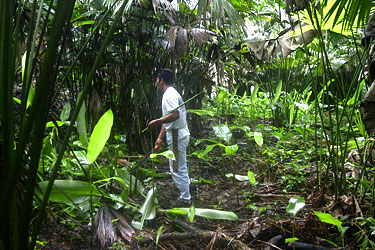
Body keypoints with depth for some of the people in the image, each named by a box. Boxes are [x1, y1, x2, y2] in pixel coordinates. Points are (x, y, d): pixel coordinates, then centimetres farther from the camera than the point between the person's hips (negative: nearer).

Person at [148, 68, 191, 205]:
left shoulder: (170, 95, -16)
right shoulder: (170, 94, 18)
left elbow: (175, 115, -30)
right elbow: (167, 118, 21)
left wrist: (157, 122, -23)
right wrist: (160, 137, 21)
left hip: (177, 136, -11)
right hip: (179, 135, 11)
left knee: (177, 169, -3)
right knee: (181, 167, 19)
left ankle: (185, 198, 7)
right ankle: (186, 195, 31)